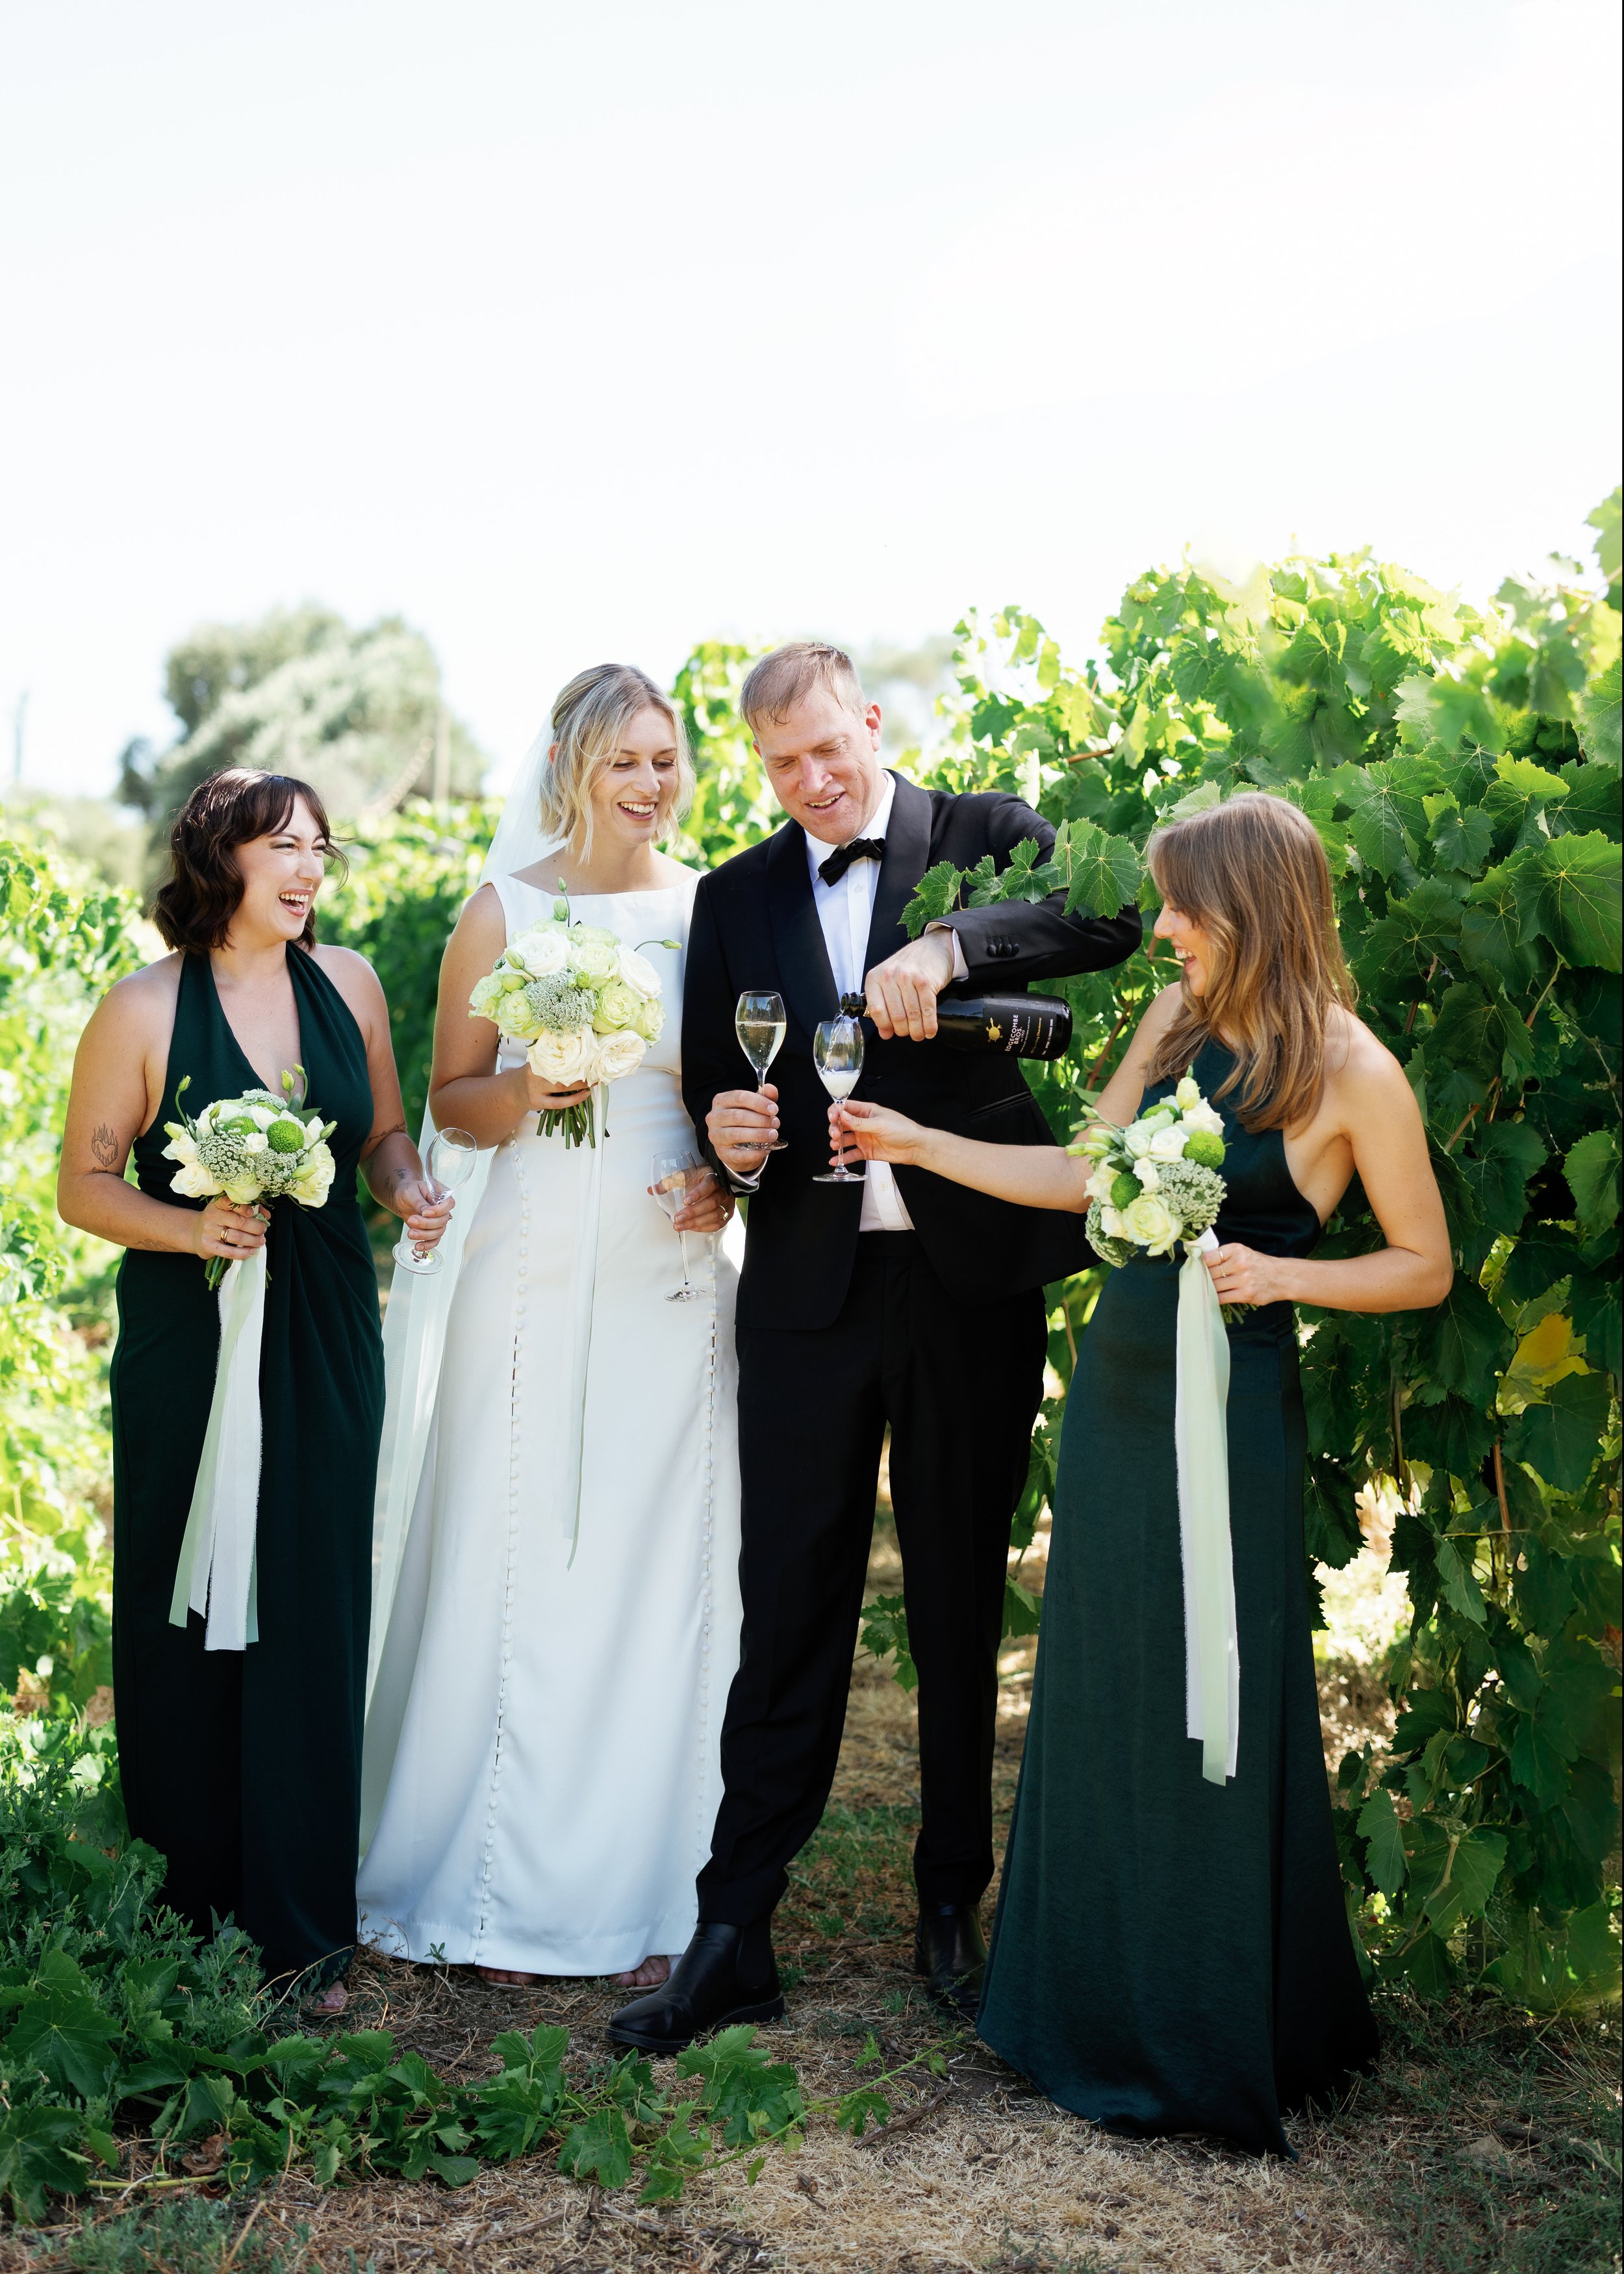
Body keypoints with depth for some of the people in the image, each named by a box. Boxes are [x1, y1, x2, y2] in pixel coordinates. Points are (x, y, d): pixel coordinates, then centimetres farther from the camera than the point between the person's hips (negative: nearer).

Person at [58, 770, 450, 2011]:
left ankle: (303, 1929, 16)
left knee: (316, 1615, 5)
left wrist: (410, 1191, -5)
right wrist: (190, 1229, -19)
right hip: (189, 1343, -3)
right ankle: (191, 1914, 20)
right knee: (189, 1616, 4)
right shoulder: (143, 1011, -6)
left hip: (328, 1342, 3)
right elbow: (85, 1183, -2)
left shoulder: (348, 981, 5)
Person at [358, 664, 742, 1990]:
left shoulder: (712, 909, 7)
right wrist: (525, 1093, -15)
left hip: (673, 1278, 2)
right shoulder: (505, 910, 3)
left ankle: (650, 1896, 17)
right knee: (521, 1566, 2)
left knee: (664, 1570, 4)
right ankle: (504, 1888, 17)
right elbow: (451, 1099, 5)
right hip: (538, 1274, -1)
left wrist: (733, 1175, -5)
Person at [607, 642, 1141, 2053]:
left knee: (963, 1604, 11)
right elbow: (712, 1083, 11)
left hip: (972, 1277, -1)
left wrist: (946, 946, -30)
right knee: (788, 1609, 2)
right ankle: (733, 1936, 10)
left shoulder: (987, 836, 3)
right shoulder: (735, 897, 12)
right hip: (810, 1288, 2)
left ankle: (954, 1906, 27)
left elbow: (1112, 915, -16)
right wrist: (729, 1133, -12)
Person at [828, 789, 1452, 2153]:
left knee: (1215, 1707, 4)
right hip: (1119, 1381, 6)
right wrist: (917, 1144, 9)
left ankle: (1222, 2039, 24)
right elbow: (1085, 1177, 12)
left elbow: (1426, 1268, -5)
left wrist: (1280, 1274, -18)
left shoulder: (1351, 1073, -11)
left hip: (1233, 1408, -6)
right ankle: (1104, 2002, 31)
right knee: (1099, 1692, 13)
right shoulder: (1178, 1021, 6)